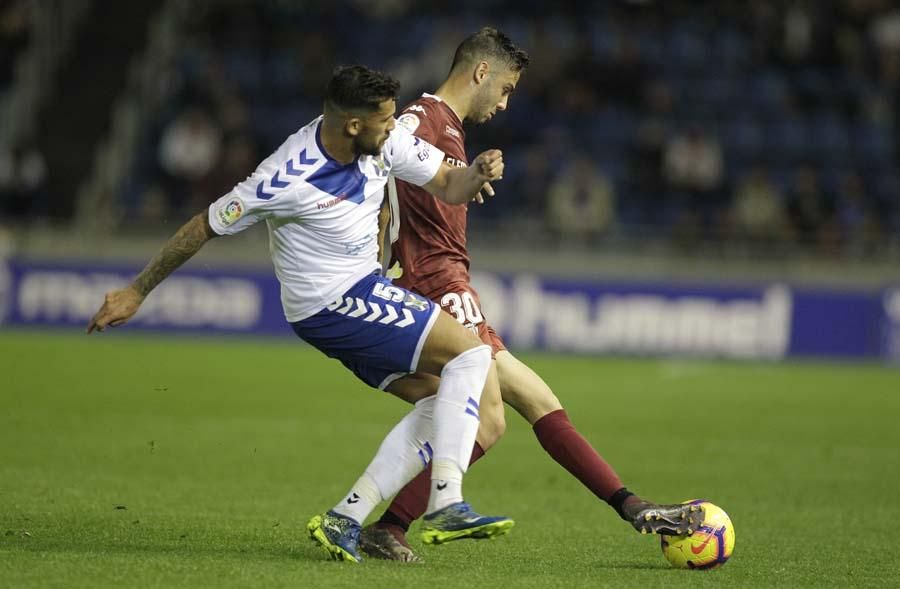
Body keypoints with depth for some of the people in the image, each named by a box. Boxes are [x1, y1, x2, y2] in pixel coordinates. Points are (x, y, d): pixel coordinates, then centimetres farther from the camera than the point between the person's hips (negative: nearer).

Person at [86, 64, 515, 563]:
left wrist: (477, 173, -19)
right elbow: (204, 227, -14)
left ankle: (345, 520, 1)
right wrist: (136, 293, -5)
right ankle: (445, 505, -21)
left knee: (441, 402, 5)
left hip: (365, 288, 8)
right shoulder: (288, 179, -25)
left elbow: (447, 186, 6)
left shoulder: (387, 142, -7)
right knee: (470, 354, -15)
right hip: (332, 303, -8)